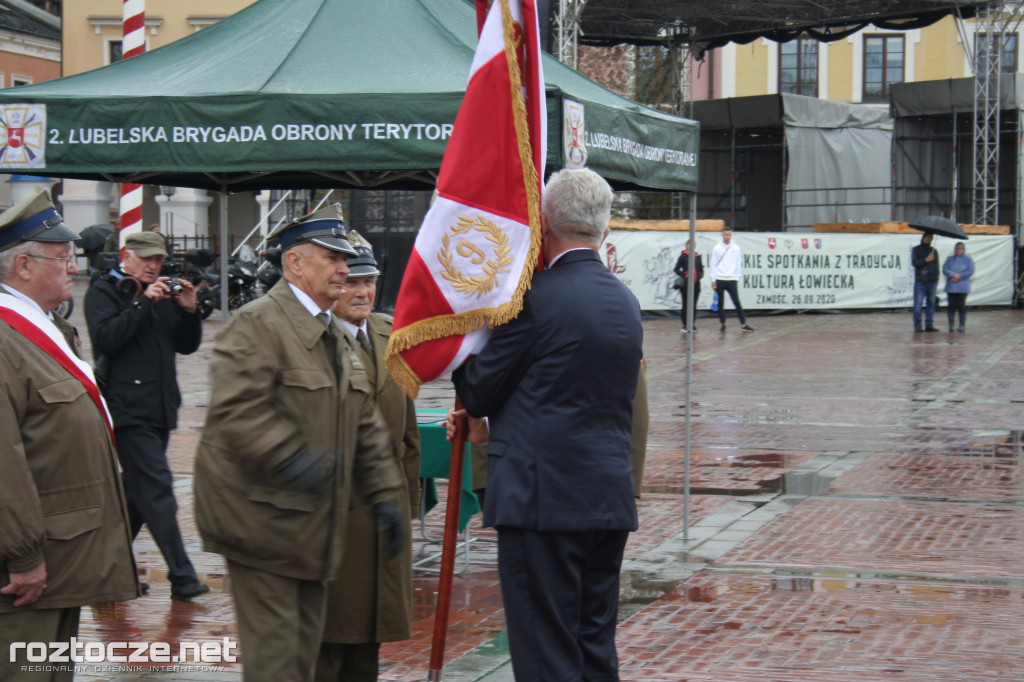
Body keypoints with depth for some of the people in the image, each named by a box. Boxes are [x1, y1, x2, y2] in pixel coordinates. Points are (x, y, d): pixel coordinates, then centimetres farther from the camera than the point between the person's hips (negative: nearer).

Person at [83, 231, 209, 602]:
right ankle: (181, 575, -15)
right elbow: (106, 338, -17)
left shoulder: (162, 294, 18)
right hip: (128, 407, -7)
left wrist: (189, 311, -2)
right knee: (157, 487, -13)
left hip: (159, 407, 7)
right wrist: (144, 303, -19)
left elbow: (187, 345, 15)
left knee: (138, 489, 11)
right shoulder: (103, 291, -1)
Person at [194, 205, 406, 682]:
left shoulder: (338, 337, 18)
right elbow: (235, 410, -24)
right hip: (263, 516, -9)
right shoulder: (257, 323, -11)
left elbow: (366, 425, 20)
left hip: (312, 519, 9)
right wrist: (290, 456, -35)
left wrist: (383, 495, 13)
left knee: (306, 642, 13)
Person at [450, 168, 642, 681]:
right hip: (610, 500, 8)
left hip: (543, 496, -8)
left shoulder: (538, 296, -13)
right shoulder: (626, 301, 12)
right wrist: (493, 424, 25)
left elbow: (480, 390, -5)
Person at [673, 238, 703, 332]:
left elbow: (701, 268, 20)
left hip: (696, 284, 4)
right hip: (686, 284, -4)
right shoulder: (683, 256, -3)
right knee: (685, 304, 0)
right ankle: (685, 325, 8)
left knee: (694, 305, 9)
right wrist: (684, 275, -17)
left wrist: (701, 274, 1)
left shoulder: (697, 257, 10)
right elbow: (676, 269, -5)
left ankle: (693, 324, 16)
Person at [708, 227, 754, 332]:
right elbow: (713, 264, 4)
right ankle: (723, 323, 14)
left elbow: (739, 264, 7)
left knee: (736, 302, -5)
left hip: (732, 280, 0)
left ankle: (743, 324, -4)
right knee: (720, 303, 5)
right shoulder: (717, 248, 4)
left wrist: (737, 278, 0)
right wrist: (713, 279, -2)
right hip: (719, 279, 0)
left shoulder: (736, 248, 6)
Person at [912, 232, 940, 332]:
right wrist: (926, 260, -14)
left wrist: (936, 279, 12)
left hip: (932, 281, 4)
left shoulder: (934, 250, 20)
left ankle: (929, 325, 7)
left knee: (931, 303, 3)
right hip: (920, 280, -4)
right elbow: (914, 263, -5)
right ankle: (917, 325, -8)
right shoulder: (916, 250, 8)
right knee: (918, 303, -9)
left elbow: (936, 265, 21)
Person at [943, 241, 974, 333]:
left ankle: (962, 325, 2)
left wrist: (959, 277, -12)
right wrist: (954, 275, -15)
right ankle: (951, 325, 2)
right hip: (951, 287, 2)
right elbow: (944, 269, 0)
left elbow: (970, 272, -5)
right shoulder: (950, 259, 13)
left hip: (962, 287, -2)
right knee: (951, 306, -2)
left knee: (961, 306, -4)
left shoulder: (968, 259, 6)